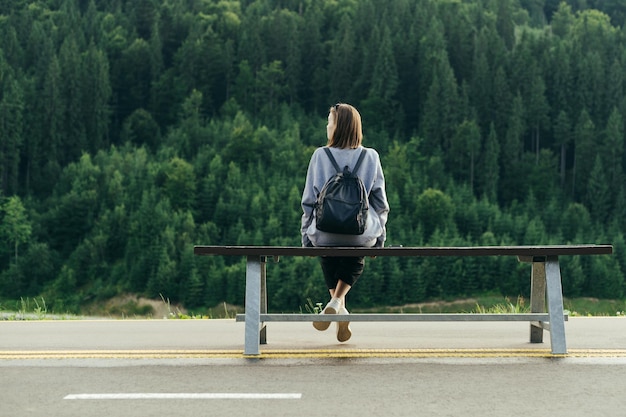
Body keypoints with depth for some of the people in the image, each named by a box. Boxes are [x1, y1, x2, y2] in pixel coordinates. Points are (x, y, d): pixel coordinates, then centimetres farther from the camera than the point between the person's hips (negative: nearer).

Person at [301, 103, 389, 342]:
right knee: (355, 263, 33)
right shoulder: (371, 157, 1)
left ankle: (340, 309, 27)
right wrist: (379, 238, 14)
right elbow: (380, 203, 4)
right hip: (361, 234, 1)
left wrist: (306, 237, 10)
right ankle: (336, 302, 10)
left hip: (325, 233, 0)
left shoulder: (320, 156, -2)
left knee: (328, 262, 34)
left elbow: (308, 201, 1)